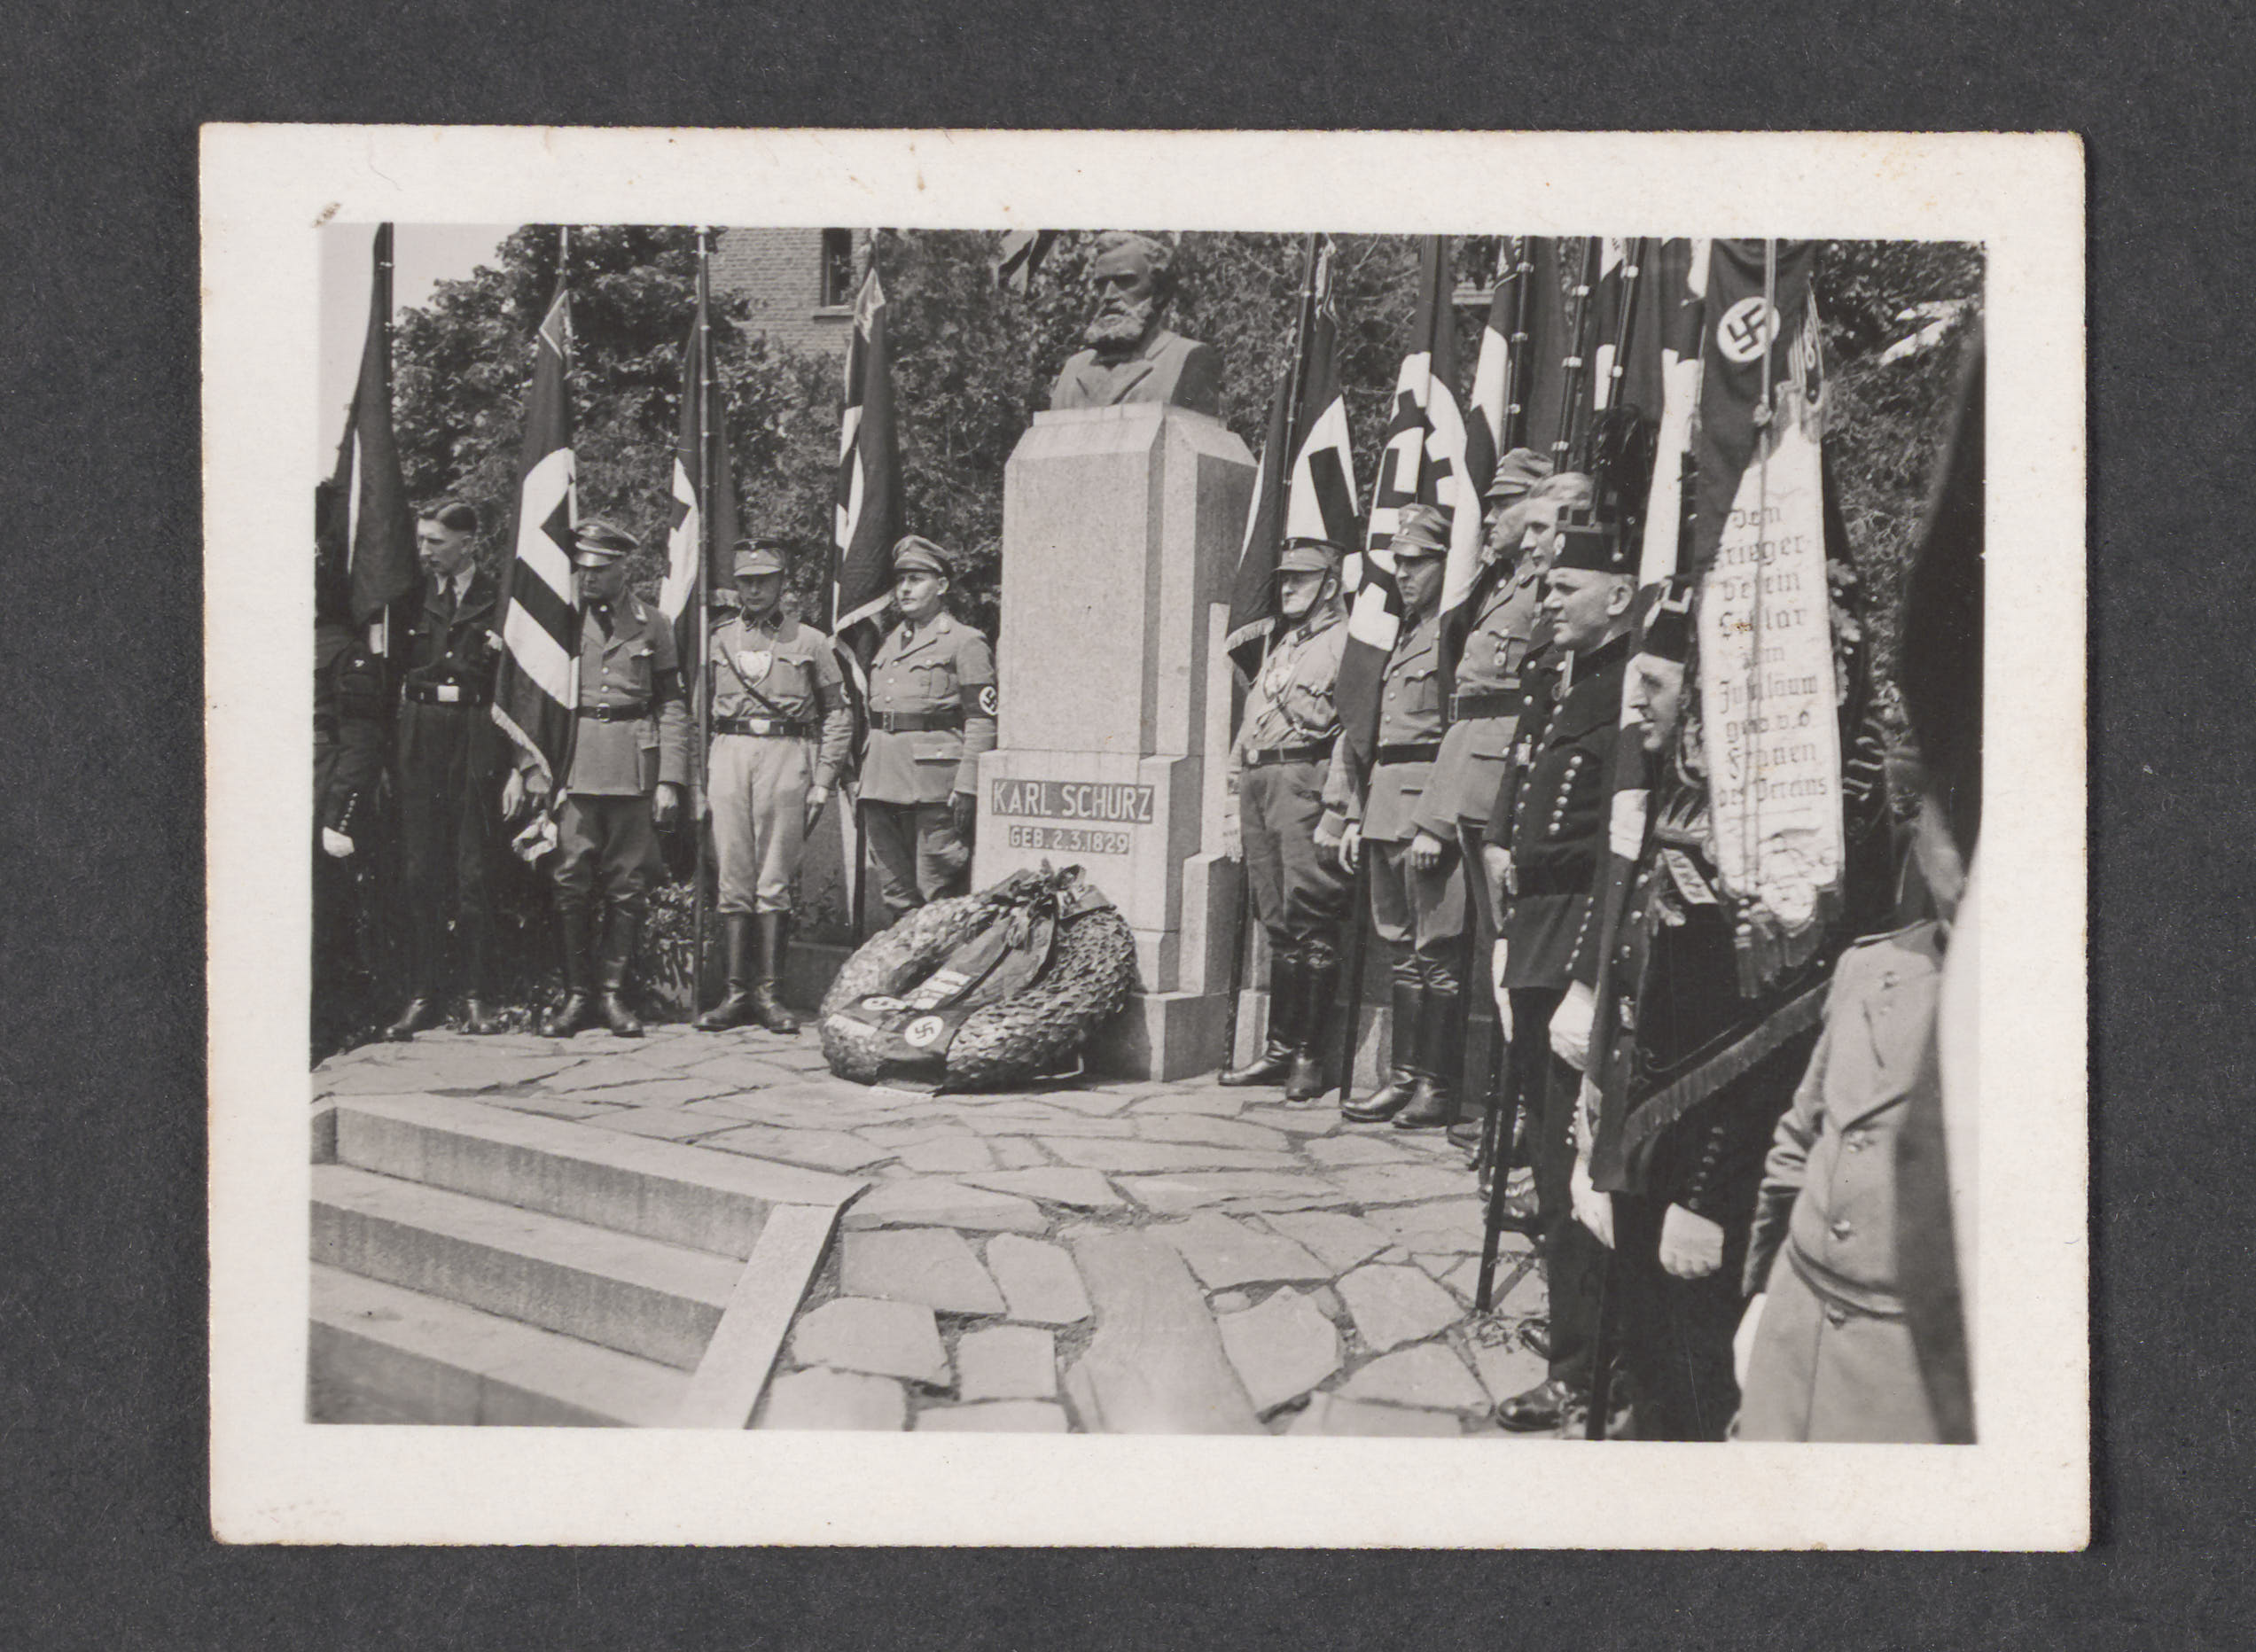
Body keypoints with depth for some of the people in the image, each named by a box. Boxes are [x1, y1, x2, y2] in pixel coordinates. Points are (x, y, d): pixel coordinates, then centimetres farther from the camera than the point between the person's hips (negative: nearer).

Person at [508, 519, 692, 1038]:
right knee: (571, 880, -3)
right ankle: (576, 993, 5)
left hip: (634, 764, 0)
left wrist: (670, 781, 0)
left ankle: (613, 990, 10)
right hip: (571, 764, 0)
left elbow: (671, 707, 8)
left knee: (628, 883, 1)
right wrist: (526, 765, -2)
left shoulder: (651, 625, 8)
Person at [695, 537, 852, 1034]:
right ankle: (737, 992, 4)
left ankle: (768, 993, 1)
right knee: (734, 880, 1)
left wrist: (822, 782, 1)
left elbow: (838, 715, 8)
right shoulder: (718, 641, 14)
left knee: (774, 883, -3)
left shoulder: (810, 643, 7)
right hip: (729, 753, 2)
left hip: (786, 755, -2)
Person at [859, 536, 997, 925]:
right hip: (882, 784, 7)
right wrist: (861, 777, 16)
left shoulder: (965, 642, -2)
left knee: (938, 894, -5)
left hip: (935, 782, -7)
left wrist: (966, 787, -15)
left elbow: (982, 721, -7)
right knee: (894, 893, 9)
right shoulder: (888, 642, 19)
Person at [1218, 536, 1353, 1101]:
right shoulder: (1280, 646, 24)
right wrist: (1238, 803, 20)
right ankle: (1279, 1050, 13)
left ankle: (1308, 1057, -3)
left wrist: (1336, 811, -19)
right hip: (1260, 788, 8)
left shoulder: (1346, 642, -3)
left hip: (1305, 784, -8)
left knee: (1309, 924, -7)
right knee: (1276, 925, 9)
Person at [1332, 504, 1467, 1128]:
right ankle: (1404, 1076, 17)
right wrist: (1355, 814, 16)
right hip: (1385, 812, 9)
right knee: (1402, 951, 11)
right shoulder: (1399, 634, 19)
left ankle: (1439, 1086, 1)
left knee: (1437, 953, -4)